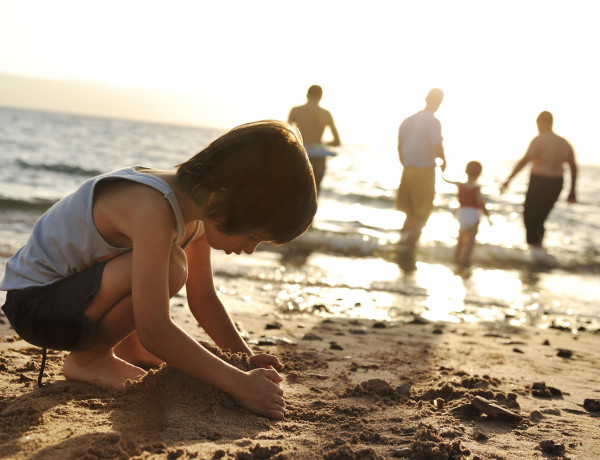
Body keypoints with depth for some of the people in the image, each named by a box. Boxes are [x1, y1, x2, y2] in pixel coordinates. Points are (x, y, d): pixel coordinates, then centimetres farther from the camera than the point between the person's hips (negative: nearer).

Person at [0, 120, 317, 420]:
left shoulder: (198, 204, -5)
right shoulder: (152, 209, -33)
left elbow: (202, 298, 7)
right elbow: (154, 331, -37)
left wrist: (246, 358, 1)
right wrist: (239, 384, -33)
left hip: (72, 281, 9)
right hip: (32, 302, -9)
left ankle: (127, 347, 16)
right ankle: (87, 358, -9)